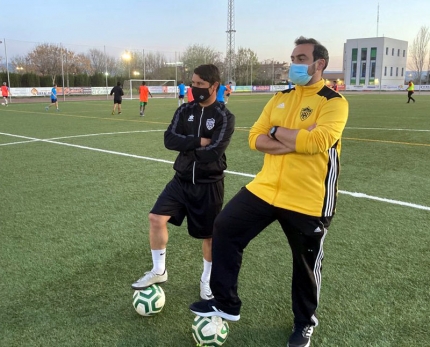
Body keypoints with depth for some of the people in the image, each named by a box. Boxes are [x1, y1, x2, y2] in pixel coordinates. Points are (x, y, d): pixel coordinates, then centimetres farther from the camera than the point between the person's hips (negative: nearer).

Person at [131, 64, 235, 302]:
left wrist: (186, 145, -10)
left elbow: (213, 153, -23)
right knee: (156, 218, -8)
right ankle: (158, 271, 12)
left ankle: (207, 279, 33)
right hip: (182, 179, 4)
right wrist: (199, 142, -19)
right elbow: (169, 139, -9)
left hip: (209, 185, -4)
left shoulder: (225, 118, -11)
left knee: (209, 234, 9)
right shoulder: (185, 110, 3)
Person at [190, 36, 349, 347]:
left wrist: (276, 131, -11)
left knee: (306, 264, 10)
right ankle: (226, 304, 16)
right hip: (266, 188, 5)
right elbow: (255, 138, 1)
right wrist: (297, 141, -14)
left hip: (308, 199, -5)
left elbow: (315, 141, -25)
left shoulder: (334, 102, -8)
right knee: (225, 228, 0)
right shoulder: (281, 98, 10)